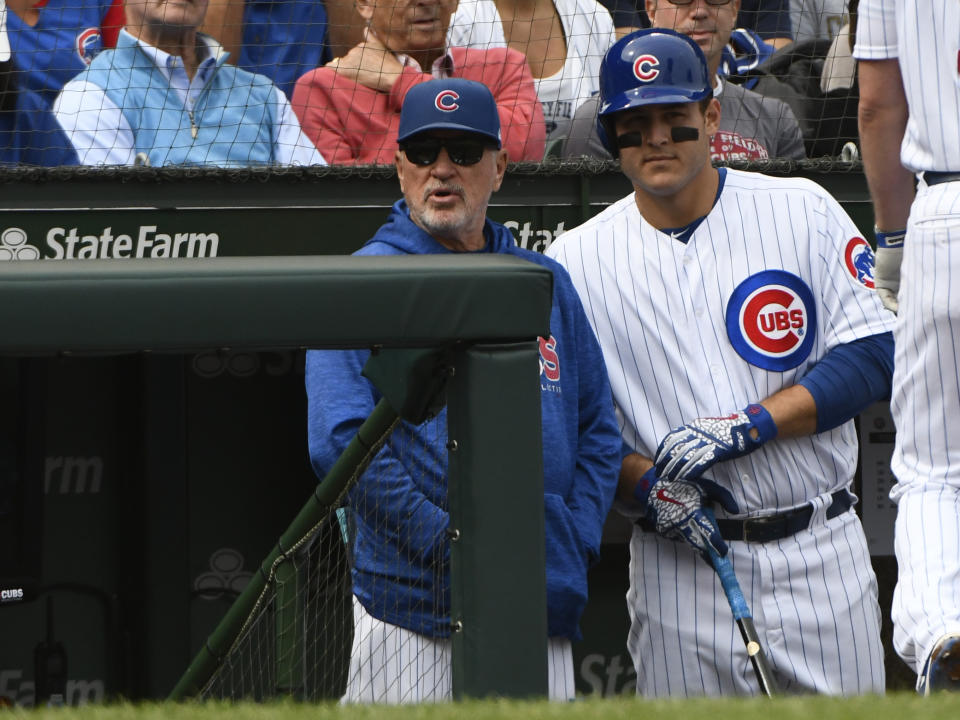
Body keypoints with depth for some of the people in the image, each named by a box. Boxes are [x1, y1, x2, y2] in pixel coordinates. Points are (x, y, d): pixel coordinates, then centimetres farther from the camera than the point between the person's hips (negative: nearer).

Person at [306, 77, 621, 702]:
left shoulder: (547, 283, 16)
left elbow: (599, 433, 18)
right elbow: (340, 440, -11)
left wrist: (575, 546, 2)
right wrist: (450, 544, -15)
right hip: (412, 608, -5)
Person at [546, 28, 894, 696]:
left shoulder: (801, 211, 2)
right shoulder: (577, 260, 3)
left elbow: (872, 356, -4)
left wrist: (745, 426, -15)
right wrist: (644, 485, -14)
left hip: (820, 557, 0)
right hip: (681, 561, 0)